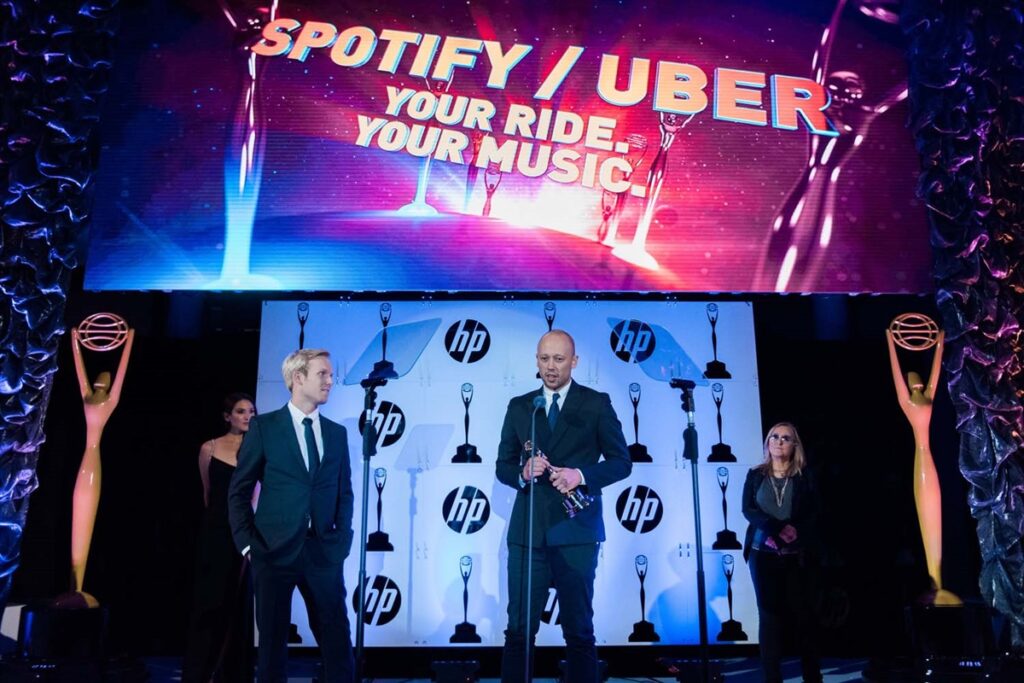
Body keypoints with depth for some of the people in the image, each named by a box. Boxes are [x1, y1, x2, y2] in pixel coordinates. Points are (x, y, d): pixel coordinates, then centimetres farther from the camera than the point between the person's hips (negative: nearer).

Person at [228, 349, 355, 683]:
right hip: (275, 550, -2)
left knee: (337, 637, 4)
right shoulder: (264, 426, 0)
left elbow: (345, 492, 12)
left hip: (324, 552, 3)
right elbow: (239, 491, 0)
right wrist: (247, 542, -6)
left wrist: (343, 538, 1)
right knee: (272, 638, 8)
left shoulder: (337, 433, 10)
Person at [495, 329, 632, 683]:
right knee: (519, 628, 5)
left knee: (579, 630, 7)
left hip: (576, 531, -2)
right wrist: (523, 473, -11)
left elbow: (621, 461, 1)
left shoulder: (597, 403, 2)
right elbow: (502, 466, 11)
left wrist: (581, 475, -16)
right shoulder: (519, 406, 10)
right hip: (527, 530, 2)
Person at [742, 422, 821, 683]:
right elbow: (748, 510, -4)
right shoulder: (755, 475, 7)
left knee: (802, 614, 4)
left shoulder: (804, 476, 4)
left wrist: (791, 535, -16)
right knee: (769, 615, 3)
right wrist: (778, 528, -18)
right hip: (763, 555, 1)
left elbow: (811, 515, -1)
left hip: (797, 556, -1)